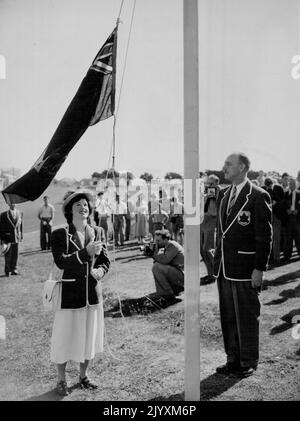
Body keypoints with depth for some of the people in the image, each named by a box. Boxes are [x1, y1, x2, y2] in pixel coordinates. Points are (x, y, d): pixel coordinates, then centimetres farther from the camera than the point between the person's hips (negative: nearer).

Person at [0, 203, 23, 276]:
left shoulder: (20, 214, 5)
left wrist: (21, 236, 8)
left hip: (16, 237, 3)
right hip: (8, 238, -3)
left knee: (15, 255, 9)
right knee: (8, 255, 3)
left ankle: (14, 269, 21)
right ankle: (7, 271, 16)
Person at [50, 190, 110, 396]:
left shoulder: (96, 232, 4)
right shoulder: (60, 234, -8)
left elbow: (106, 260, 7)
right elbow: (61, 261, -20)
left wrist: (100, 270, -14)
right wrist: (86, 252, -28)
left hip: (93, 294, 4)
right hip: (69, 294, -4)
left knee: (89, 336, 15)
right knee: (65, 338, 6)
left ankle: (83, 376, 35)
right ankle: (61, 380, 27)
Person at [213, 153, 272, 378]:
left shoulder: (258, 196, -9)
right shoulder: (223, 195, 12)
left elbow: (265, 236, -10)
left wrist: (259, 268, -13)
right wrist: (217, 261, 14)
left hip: (245, 268, -7)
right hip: (224, 267, 7)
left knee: (247, 316, 6)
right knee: (228, 317, 14)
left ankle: (249, 363, 22)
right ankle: (233, 359, 28)